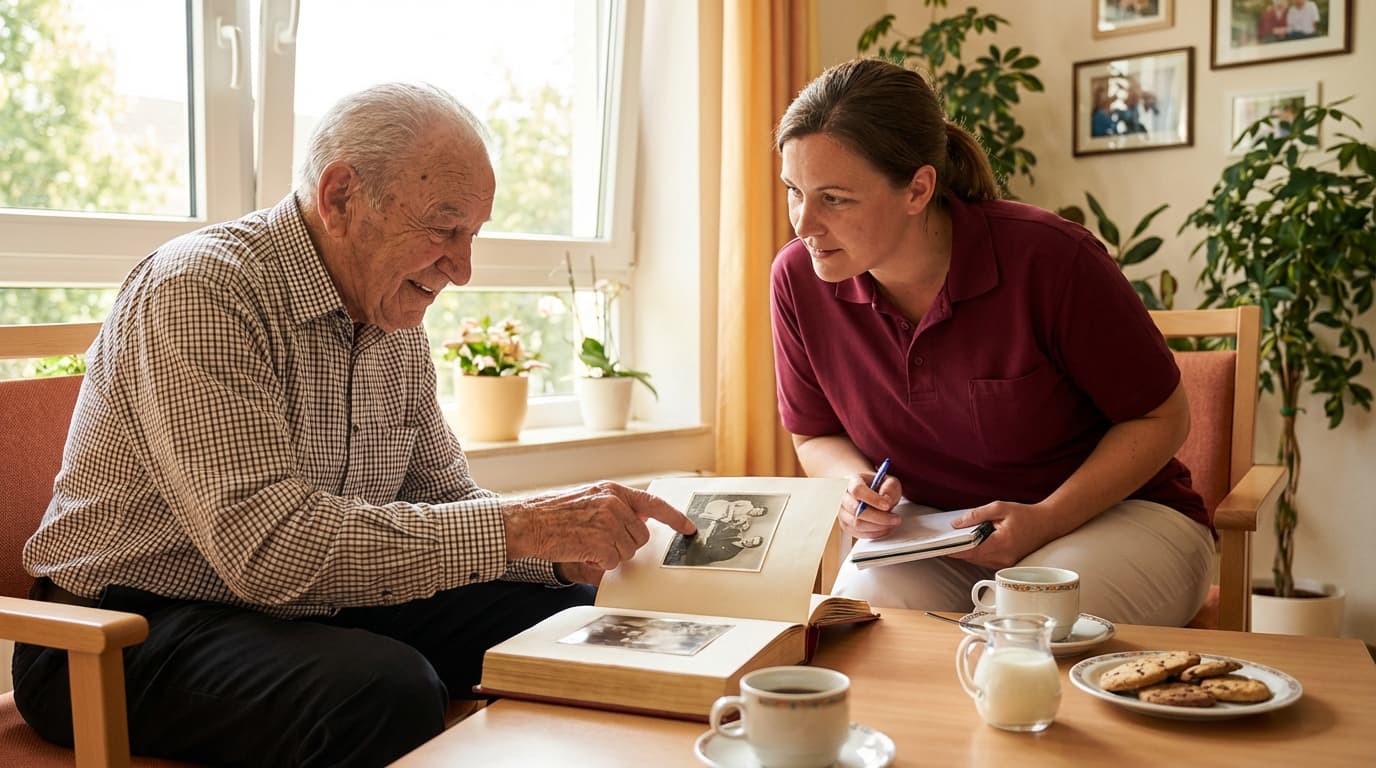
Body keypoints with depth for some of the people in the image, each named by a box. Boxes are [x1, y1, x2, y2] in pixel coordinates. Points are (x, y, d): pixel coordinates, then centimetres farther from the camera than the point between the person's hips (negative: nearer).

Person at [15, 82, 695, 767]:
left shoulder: (396, 323, 5)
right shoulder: (198, 291, -22)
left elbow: (443, 495, 10)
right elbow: (271, 547, -32)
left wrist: (562, 546, -10)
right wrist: (517, 526, -30)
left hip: (317, 606, 8)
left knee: (570, 611, -4)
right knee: (389, 692, -35)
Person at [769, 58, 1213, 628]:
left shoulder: (1049, 258, -23)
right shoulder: (798, 280, -12)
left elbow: (1162, 418, -8)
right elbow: (816, 437, 7)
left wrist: (1045, 519, -21)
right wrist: (855, 485, -16)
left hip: (1112, 512, -2)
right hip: (929, 532, 3)